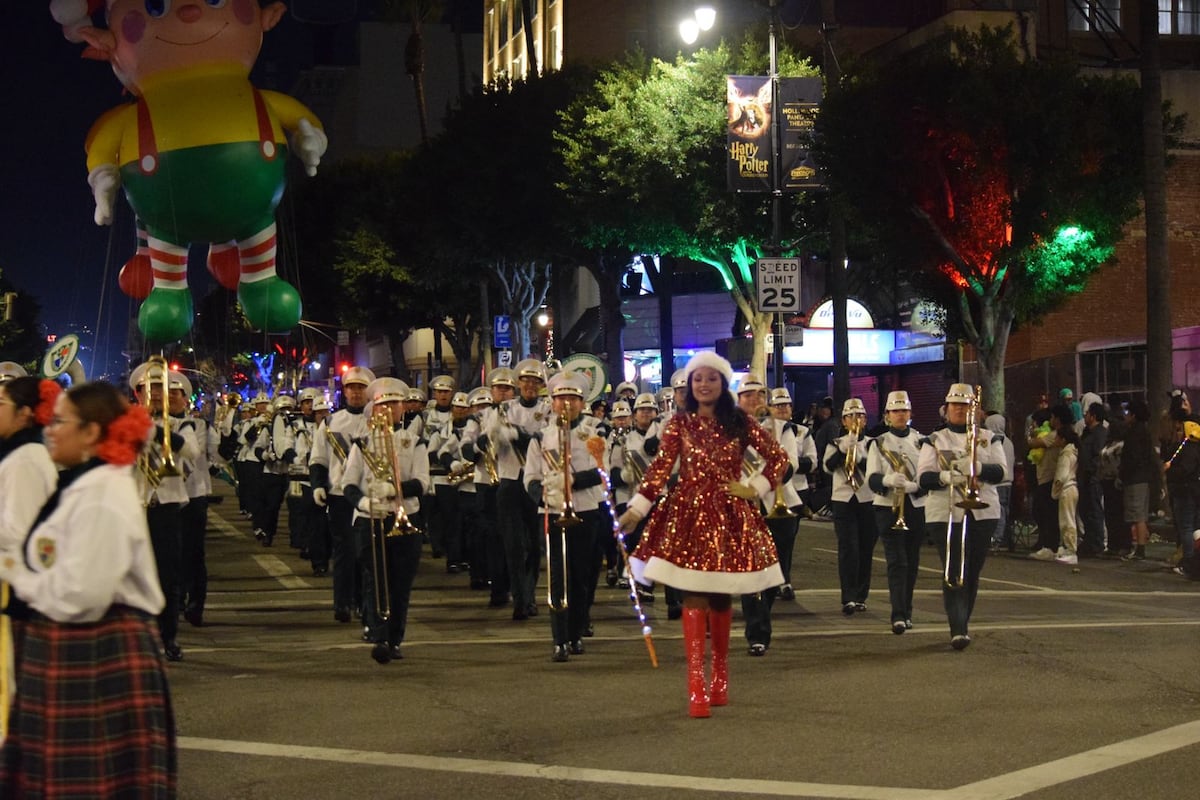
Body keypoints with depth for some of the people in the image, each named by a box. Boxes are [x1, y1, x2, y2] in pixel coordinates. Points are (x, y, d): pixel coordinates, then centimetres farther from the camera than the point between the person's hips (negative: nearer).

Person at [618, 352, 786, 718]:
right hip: (688, 512, -1)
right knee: (694, 597, -9)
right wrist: (635, 509, -14)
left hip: (730, 516, 1)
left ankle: (720, 675, 24)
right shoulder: (680, 423, 4)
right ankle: (696, 685, -12)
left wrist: (755, 488, -2)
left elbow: (778, 457, 9)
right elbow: (660, 468, -4)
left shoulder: (740, 423, 5)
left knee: (721, 597, 7)